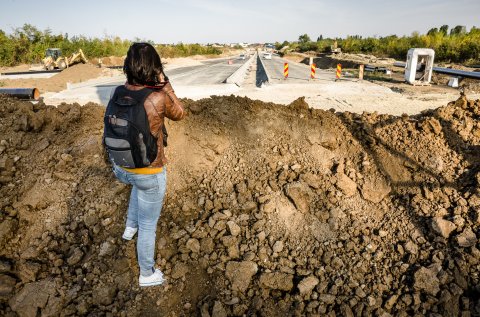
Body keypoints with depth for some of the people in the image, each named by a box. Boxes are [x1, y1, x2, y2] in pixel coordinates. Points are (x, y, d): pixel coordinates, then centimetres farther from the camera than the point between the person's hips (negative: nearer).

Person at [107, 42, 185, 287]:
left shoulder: (118, 93, -9)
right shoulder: (159, 98, -27)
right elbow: (179, 114, -5)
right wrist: (164, 83, -6)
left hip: (121, 167, 6)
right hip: (150, 173, -6)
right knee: (148, 225, 15)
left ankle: (130, 226, 53)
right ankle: (147, 274, 37)